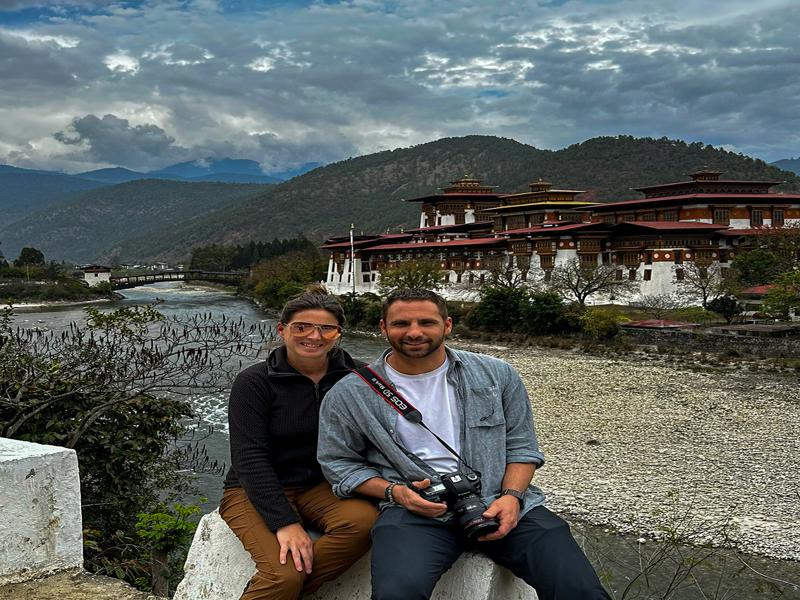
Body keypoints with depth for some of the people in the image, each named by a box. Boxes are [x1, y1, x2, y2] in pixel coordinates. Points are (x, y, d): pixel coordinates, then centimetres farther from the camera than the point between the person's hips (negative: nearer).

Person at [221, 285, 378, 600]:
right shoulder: (254, 382, -8)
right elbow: (250, 458, -14)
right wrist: (284, 521, -25)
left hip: (322, 486, 4)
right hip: (257, 491, -3)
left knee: (364, 520, -30)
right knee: (284, 574, -31)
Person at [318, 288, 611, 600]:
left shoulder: (497, 375, 9)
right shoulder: (349, 395, 5)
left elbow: (521, 446, 13)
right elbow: (337, 461, 10)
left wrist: (511, 496, -6)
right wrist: (394, 492, -6)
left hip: (501, 502, 1)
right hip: (416, 509, -1)